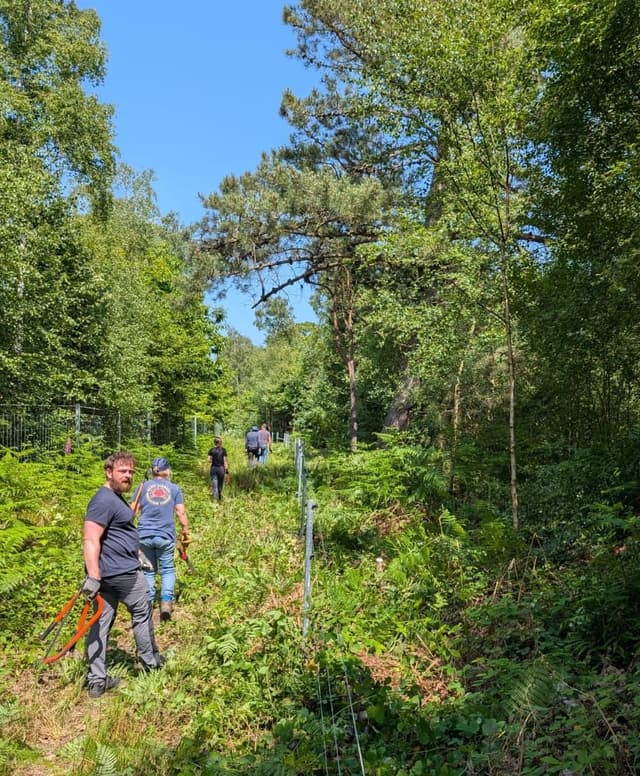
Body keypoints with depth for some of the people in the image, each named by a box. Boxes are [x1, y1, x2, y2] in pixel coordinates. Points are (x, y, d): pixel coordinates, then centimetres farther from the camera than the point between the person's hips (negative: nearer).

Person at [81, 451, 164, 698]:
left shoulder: (115, 498, 15)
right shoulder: (104, 500, -19)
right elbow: (91, 541, -25)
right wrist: (93, 576, -29)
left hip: (106, 573, 9)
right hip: (122, 572, -9)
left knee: (102, 622, 10)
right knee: (142, 613, 10)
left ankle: (97, 680, 17)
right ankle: (150, 661, 28)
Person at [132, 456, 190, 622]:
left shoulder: (143, 486, 6)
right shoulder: (174, 488, 4)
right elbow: (181, 513, 0)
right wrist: (186, 533, 8)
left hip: (144, 536, 1)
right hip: (165, 536, -1)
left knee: (148, 571, 14)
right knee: (167, 569, 12)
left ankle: (148, 603, 13)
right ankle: (166, 600, -3)